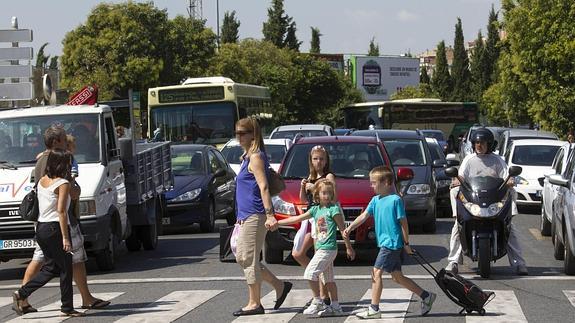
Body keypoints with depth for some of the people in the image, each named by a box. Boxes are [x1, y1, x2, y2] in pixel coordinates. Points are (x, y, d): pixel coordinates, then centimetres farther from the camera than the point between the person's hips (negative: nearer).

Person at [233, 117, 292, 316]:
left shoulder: (256, 157, -12)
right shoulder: (247, 157, 17)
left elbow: (263, 187, -20)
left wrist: (269, 214, -26)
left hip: (255, 216, -10)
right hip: (246, 216, 10)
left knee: (248, 259, -5)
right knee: (242, 257, 13)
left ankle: (254, 304, 3)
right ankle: (280, 286, 19)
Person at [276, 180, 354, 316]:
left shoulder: (334, 209, -8)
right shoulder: (315, 209, 12)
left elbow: (343, 229, -6)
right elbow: (297, 219, 15)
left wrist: (349, 248, -4)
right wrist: (277, 222, 12)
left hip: (328, 249, -8)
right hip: (321, 248, 8)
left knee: (310, 273, -13)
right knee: (328, 279, 10)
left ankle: (317, 302, -6)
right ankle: (335, 306, 15)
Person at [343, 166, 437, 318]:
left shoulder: (395, 200, -13)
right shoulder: (375, 200, 10)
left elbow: (403, 222, -10)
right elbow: (364, 216, 7)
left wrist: (406, 243, -8)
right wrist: (349, 228, -6)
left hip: (392, 243, -8)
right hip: (384, 242, 9)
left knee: (376, 272, -10)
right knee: (397, 277, 12)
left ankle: (374, 309, -6)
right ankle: (426, 296, 22)